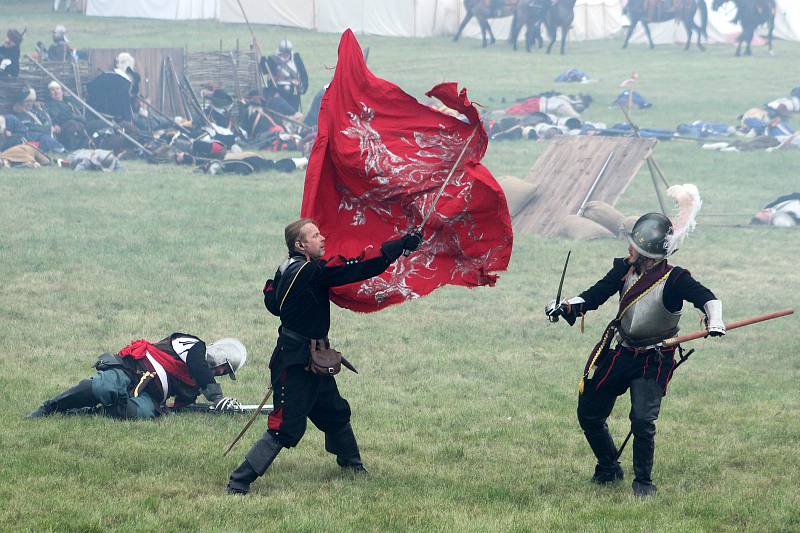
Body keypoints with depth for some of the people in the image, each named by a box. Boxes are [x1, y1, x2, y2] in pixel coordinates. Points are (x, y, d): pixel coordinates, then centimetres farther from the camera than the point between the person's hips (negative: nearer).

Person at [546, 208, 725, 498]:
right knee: (589, 415, 12)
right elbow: (595, 295, -5)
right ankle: (608, 469, 35)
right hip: (618, 353, 6)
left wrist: (714, 320, -49)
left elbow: (706, 297, -30)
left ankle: (643, 482, 1)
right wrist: (568, 306, -21)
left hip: (653, 362, -6)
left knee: (642, 420, -20)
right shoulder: (624, 269, -6)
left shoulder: (674, 279, -20)